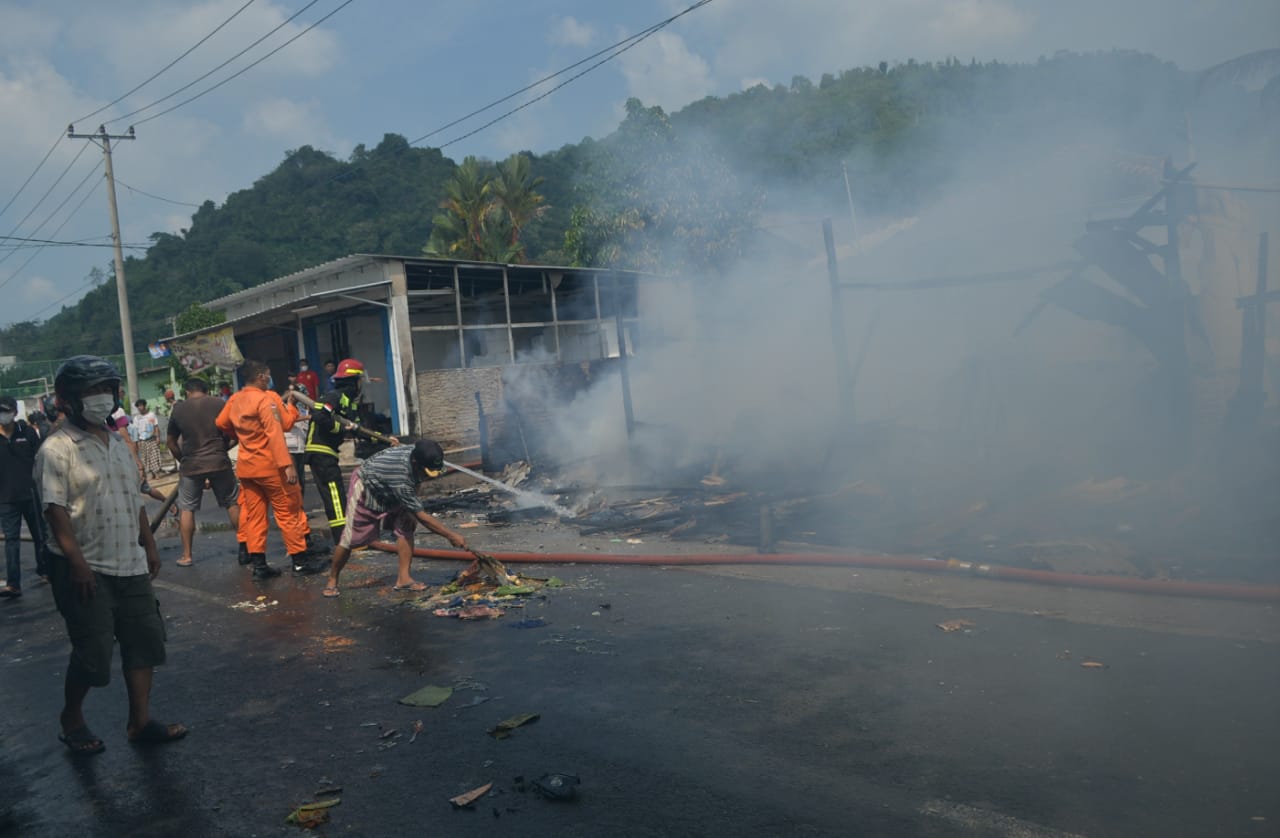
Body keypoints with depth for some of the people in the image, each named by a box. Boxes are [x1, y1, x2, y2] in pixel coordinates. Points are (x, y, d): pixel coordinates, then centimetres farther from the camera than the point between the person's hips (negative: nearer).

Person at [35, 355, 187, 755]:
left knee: (144, 641, 8)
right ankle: (72, 721, 25)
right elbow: (56, 511, -17)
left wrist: (150, 546, 14)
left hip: (130, 565, 7)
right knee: (93, 654, 0)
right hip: (86, 570, -7)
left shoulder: (117, 443, 12)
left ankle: (140, 721, 18)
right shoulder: (57, 449, -11)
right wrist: (77, 563, -21)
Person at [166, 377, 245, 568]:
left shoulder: (178, 409, 4)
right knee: (233, 502, 10)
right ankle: (244, 548, 10)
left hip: (191, 466, 1)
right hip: (219, 462, 0)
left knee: (186, 509, 11)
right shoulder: (219, 404, 0)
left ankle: (187, 555, 12)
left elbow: (171, 442, 11)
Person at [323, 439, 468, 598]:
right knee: (350, 539, -1)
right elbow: (422, 517, -38)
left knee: (406, 527, -11)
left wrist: (409, 511, -12)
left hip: (390, 493, 7)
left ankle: (403, 578, -8)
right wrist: (451, 536, -35)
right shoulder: (400, 480, -44)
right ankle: (332, 580, 22)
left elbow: (414, 483, 0)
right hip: (366, 488, -7)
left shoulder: (416, 453, -24)